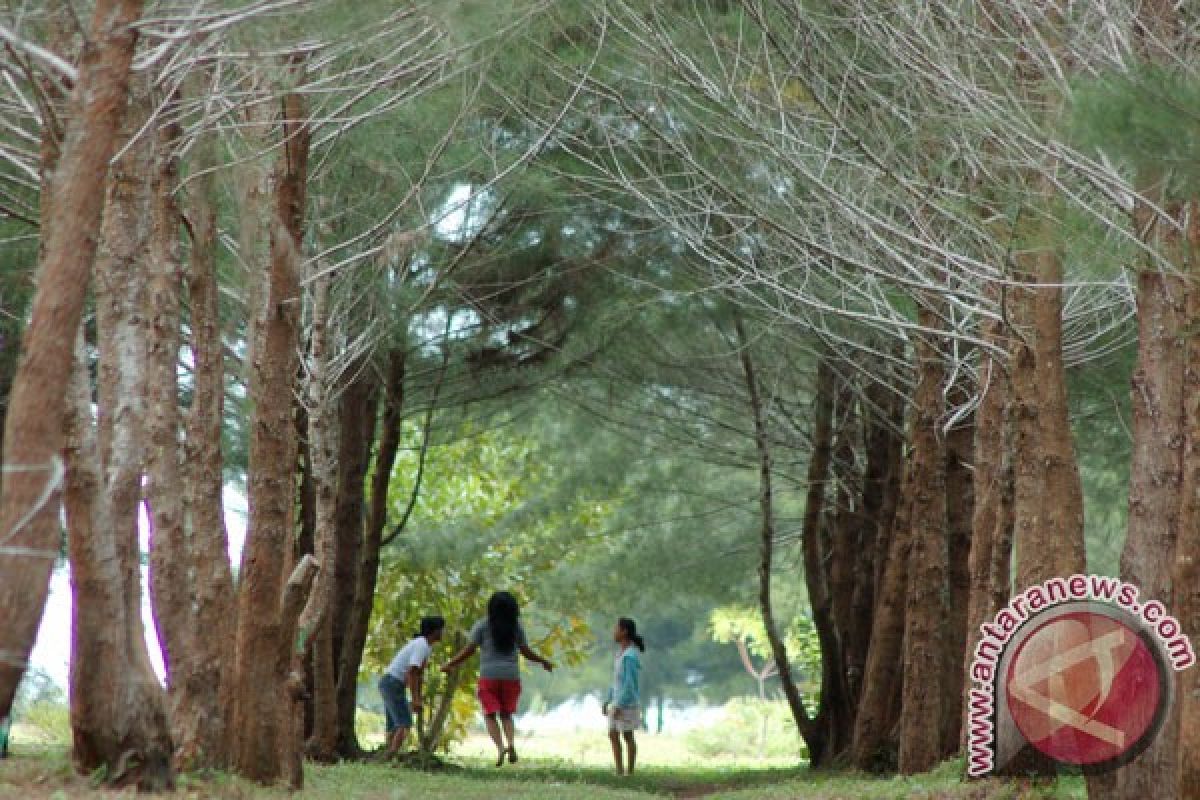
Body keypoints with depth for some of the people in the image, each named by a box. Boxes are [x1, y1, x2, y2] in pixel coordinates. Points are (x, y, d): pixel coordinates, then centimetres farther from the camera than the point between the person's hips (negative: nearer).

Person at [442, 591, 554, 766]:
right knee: (506, 715, 15)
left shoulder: (483, 625, -3)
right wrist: (543, 662, 24)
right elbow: (526, 652, 6)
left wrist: (450, 665, 7)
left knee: (490, 716, 6)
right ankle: (511, 743, -11)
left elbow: (469, 650, -5)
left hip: (489, 676, -2)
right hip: (511, 677, 2)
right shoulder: (516, 626, 4)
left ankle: (500, 747, -16)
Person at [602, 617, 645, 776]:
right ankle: (619, 771, 12)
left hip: (628, 702, -9)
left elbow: (630, 683, -23)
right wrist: (608, 701, 17)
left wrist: (619, 706, -23)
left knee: (627, 736, -1)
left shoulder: (630, 656, -20)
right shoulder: (622, 651, 10)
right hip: (618, 701, 9)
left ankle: (630, 772, 7)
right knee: (613, 736, 8)